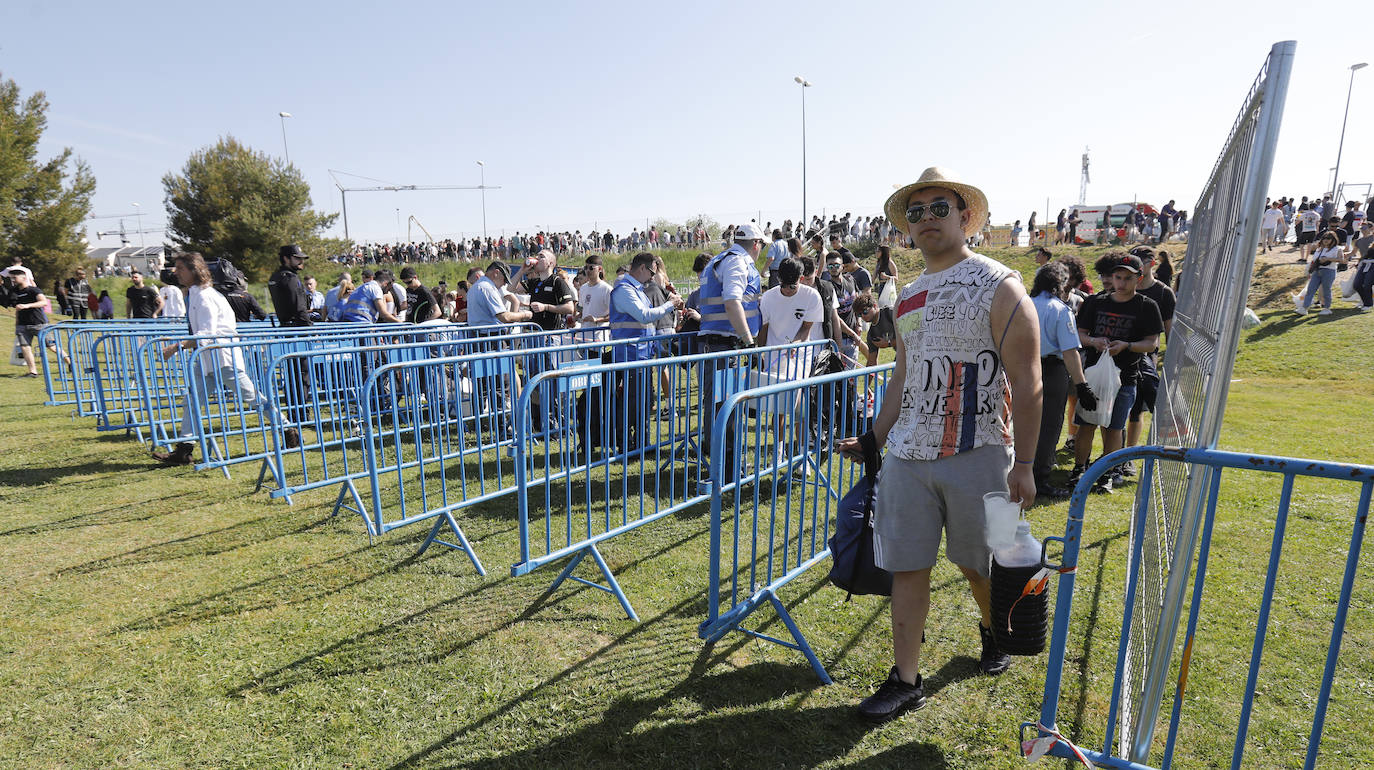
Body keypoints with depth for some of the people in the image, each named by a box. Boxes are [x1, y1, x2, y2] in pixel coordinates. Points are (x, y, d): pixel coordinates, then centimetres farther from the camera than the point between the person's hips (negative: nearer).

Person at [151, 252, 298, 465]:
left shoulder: (204, 296, -16)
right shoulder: (193, 293, 14)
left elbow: (206, 335, -23)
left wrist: (178, 346, -27)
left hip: (224, 357, -9)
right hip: (208, 360, 9)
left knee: (253, 397, -1)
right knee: (191, 399, 3)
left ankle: (288, 431, 10)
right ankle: (183, 449, 5)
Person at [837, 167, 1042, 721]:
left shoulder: (999, 287, -7)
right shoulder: (909, 296, 12)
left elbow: (1027, 384, -10)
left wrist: (1024, 463, -13)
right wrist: (874, 439, 16)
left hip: (977, 456, -4)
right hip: (907, 455, 5)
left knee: (979, 565, 14)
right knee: (906, 567, 5)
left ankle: (993, 632, 45)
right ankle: (906, 681, 18)